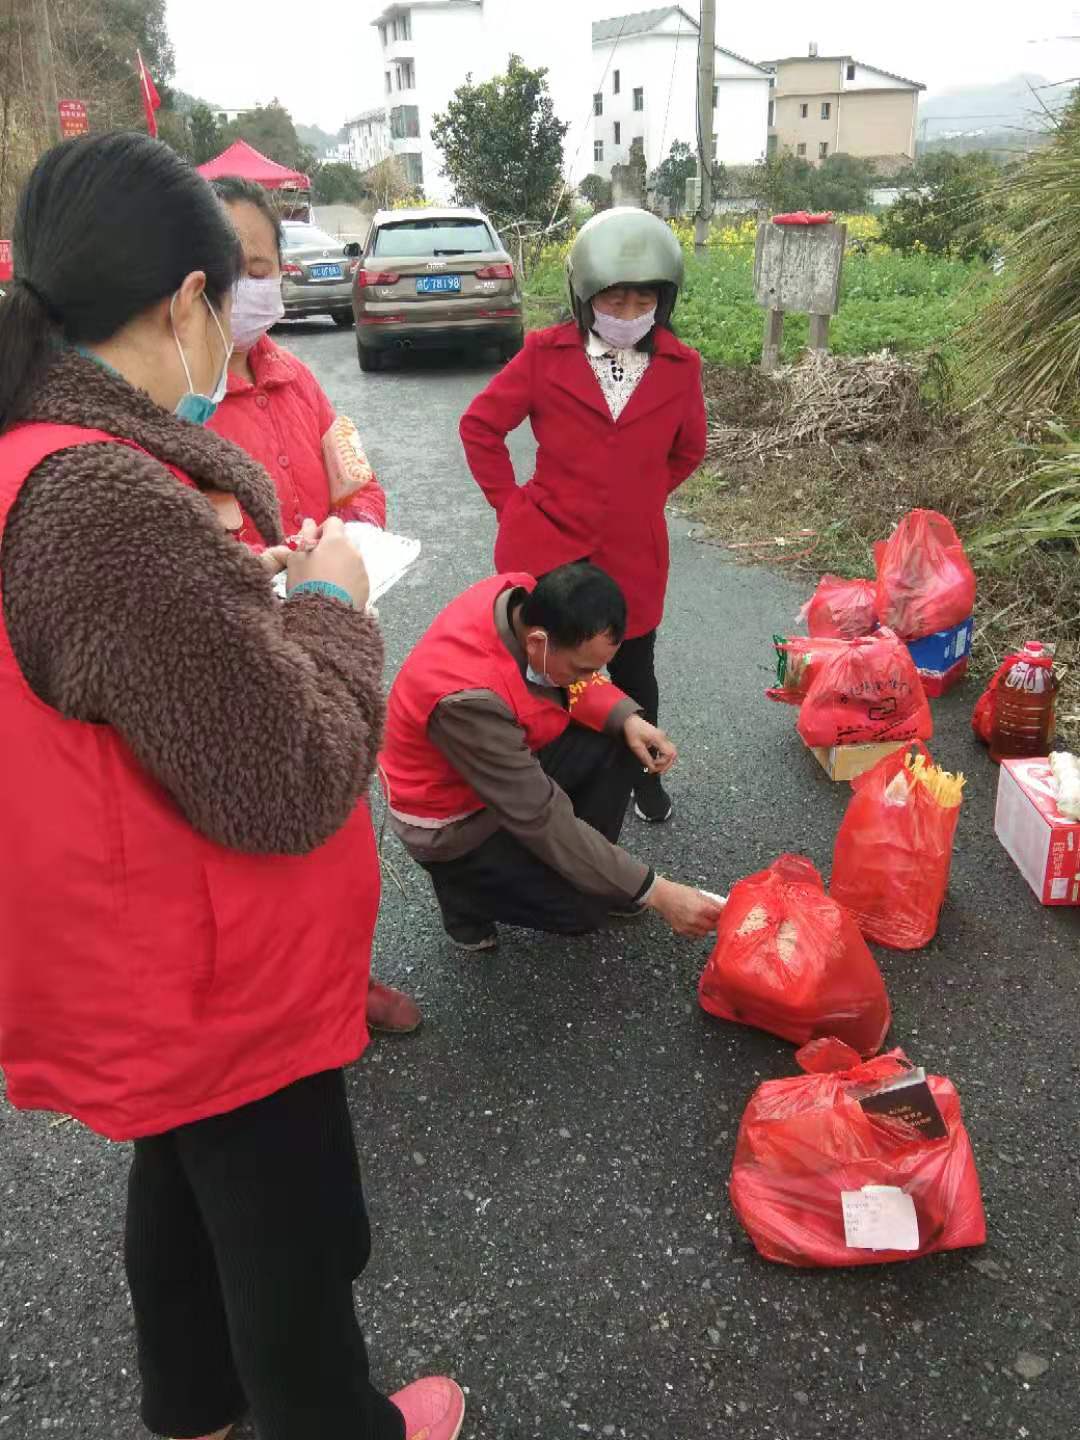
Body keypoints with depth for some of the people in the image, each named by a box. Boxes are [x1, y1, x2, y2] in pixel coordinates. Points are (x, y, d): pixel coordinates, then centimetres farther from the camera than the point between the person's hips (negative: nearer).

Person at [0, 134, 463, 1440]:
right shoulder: (110, 505, -32)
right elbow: (292, 788, -27)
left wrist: (253, 591, 2)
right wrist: (328, 605, -12)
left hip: (150, 970, 10)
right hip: (218, 986, -10)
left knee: (183, 1190, 30)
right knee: (290, 1239, 16)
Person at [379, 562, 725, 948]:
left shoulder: (526, 599, -19)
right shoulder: (469, 698, -39)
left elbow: (573, 683, 1)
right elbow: (543, 821, -33)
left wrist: (627, 717, -18)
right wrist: (655, 893, -29)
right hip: (452, 821, -7)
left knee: (618, 741, -6)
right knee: (585, 907, -12)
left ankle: (584, 865, 9)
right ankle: (464, 887, 10)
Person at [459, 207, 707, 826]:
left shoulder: (680, 366, -3)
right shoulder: (547, 353, -8)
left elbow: (687, 450, 13)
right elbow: (481, 425, 0)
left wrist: (641, 499, 7)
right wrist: (511, 503, -3)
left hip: (633, 557, 2)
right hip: (547, 549, -2)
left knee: (633, 672, 18)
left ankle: (644, 773, 42)